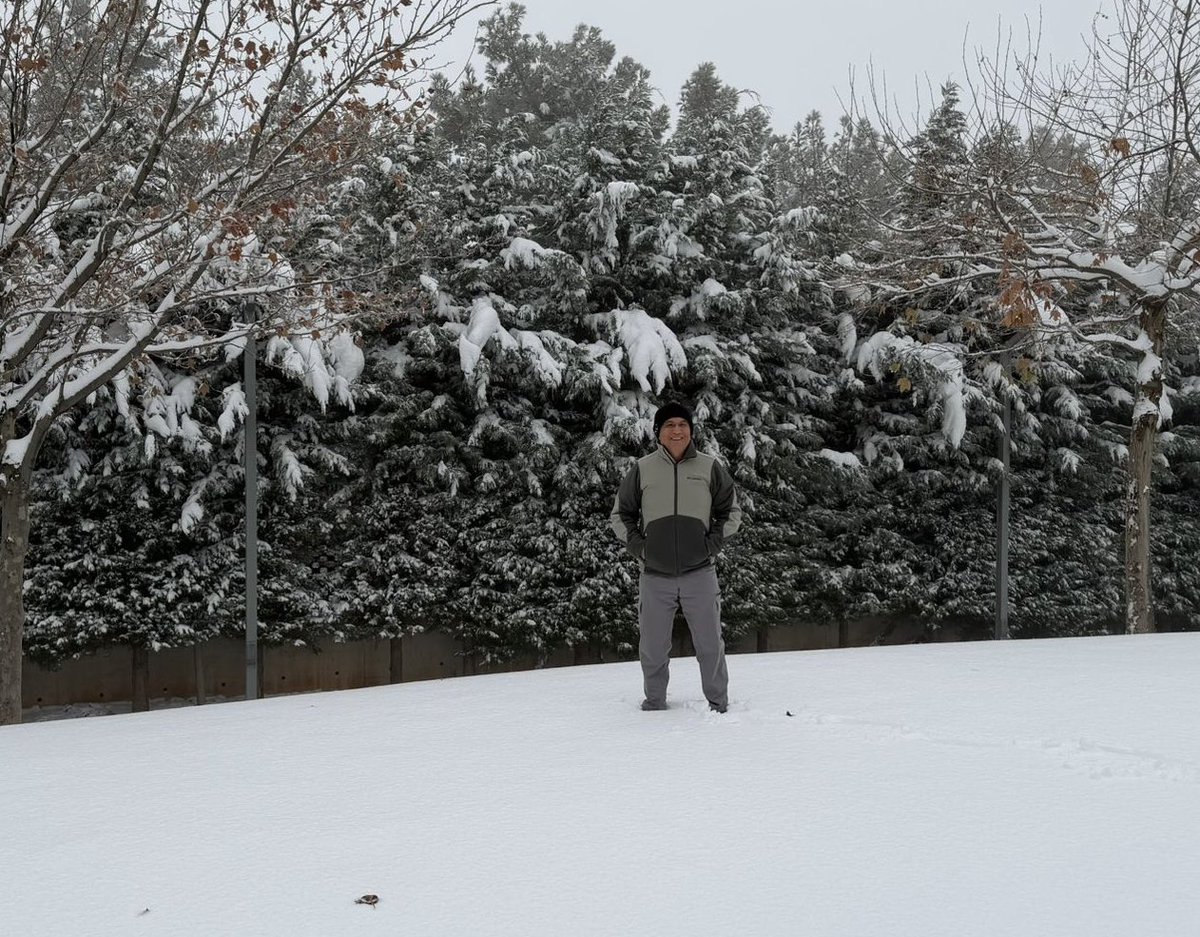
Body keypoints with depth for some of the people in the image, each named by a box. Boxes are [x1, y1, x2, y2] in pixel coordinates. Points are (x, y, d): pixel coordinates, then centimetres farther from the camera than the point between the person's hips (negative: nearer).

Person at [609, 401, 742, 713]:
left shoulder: (710, 468, 3)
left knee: (710, 644, 1)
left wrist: (713, 544, 0)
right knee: (653, 648, 5)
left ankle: (718, 704, 15)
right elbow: (620, 515, 12)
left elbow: (731, 512, 12)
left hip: (699, 573, 0)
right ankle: (654, 703, 22)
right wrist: (638, 547, 0)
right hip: (655, 575, 1)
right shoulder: (642, 469, 3)